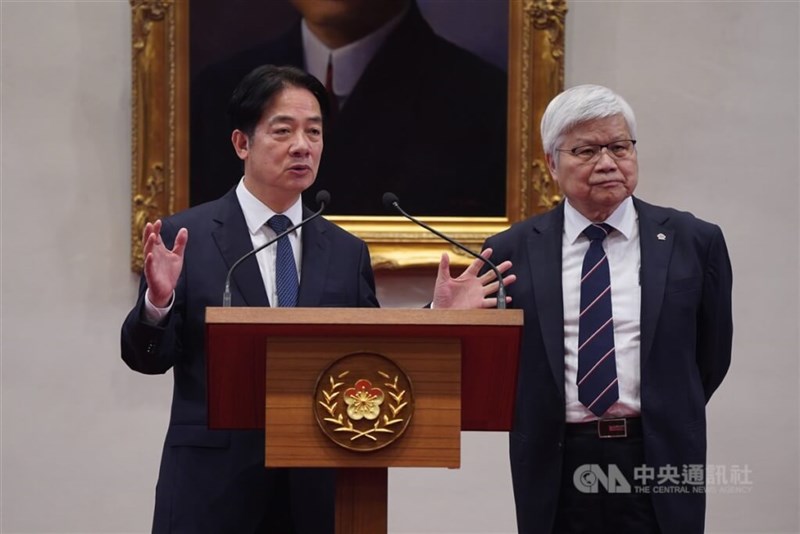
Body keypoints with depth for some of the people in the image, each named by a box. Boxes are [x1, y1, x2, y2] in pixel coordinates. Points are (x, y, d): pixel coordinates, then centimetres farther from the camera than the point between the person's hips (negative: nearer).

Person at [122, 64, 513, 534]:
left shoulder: (348, 253, 8)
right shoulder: (184, 237, -1)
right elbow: (148, 357, -5)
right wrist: (158, 302, -24)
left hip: (318, 485, 3)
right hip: (214, 484, -2)